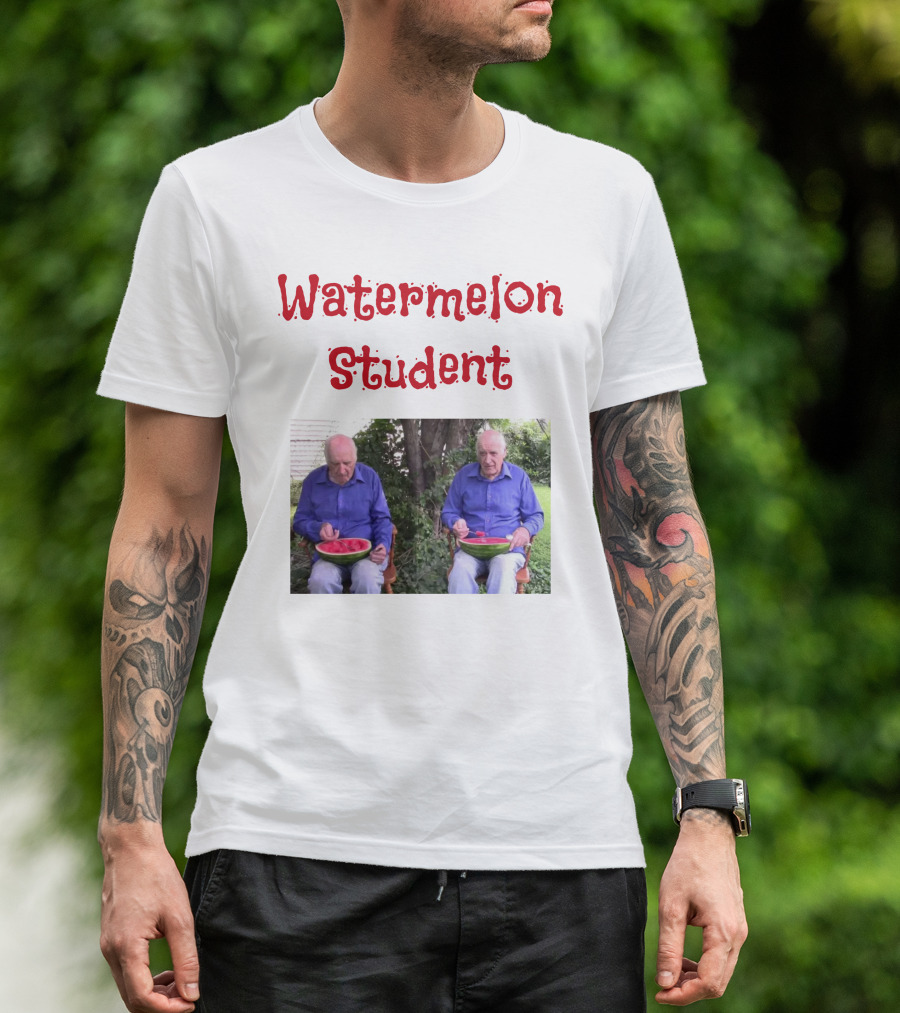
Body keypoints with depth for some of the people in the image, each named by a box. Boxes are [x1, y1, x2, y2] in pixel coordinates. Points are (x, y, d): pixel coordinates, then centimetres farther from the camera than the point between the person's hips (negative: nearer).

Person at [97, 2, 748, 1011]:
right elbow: (162, 530, 3)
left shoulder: (609, 196, 7)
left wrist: (708, 812, 2)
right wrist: (131, 833, -3)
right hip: (293, 847, -2)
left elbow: (657, 523, 9)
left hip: (562, 847, 2)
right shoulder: (213, 200, 2)